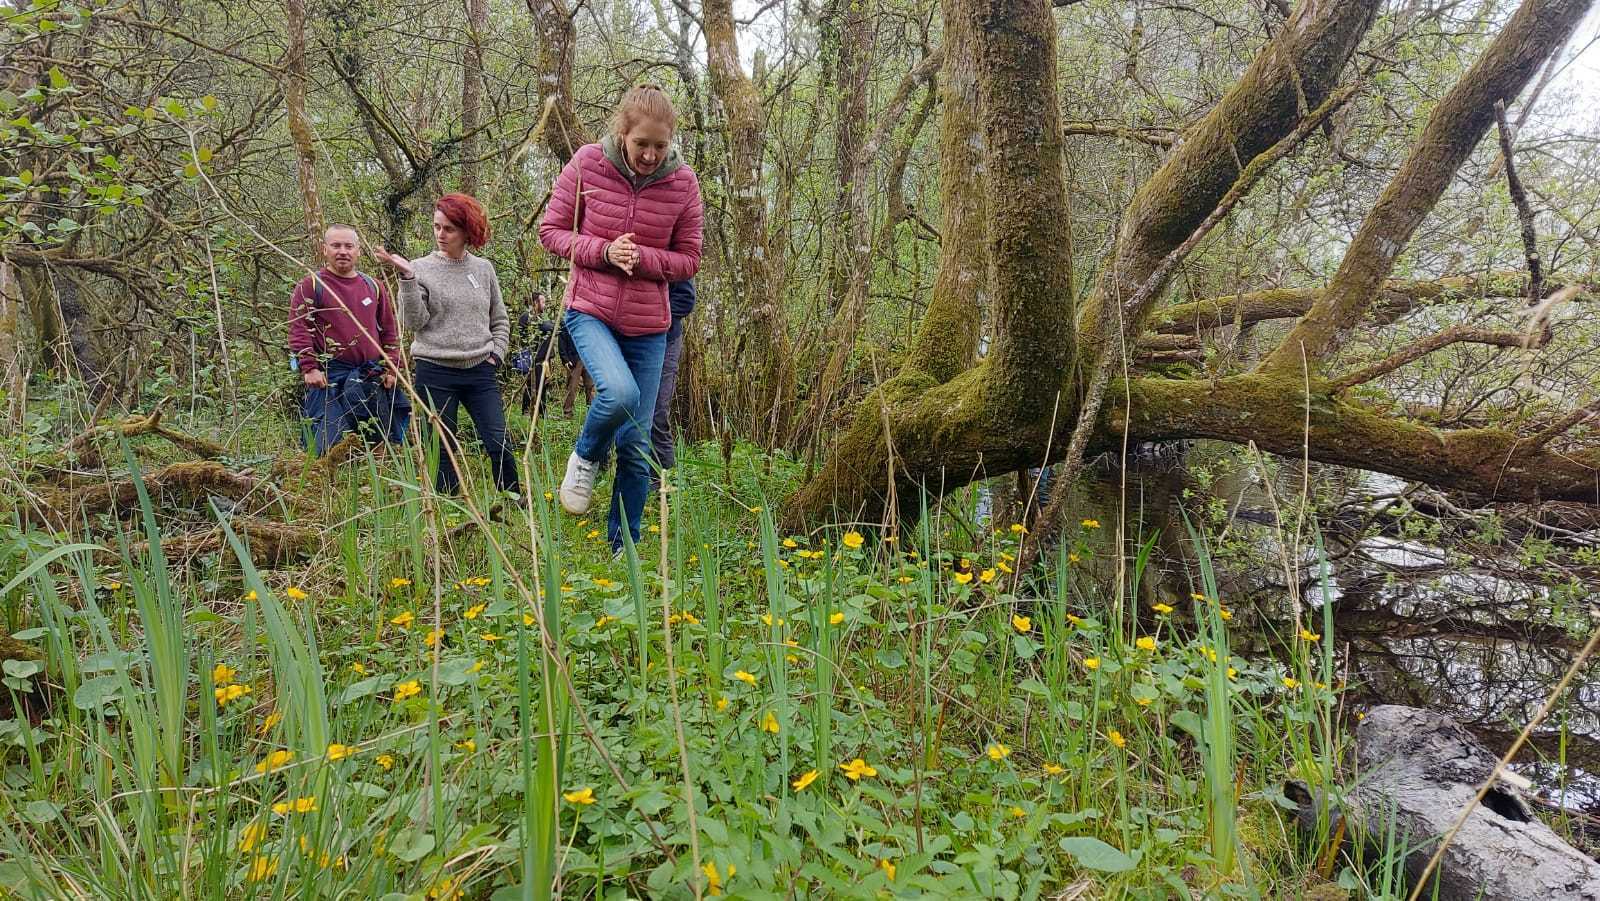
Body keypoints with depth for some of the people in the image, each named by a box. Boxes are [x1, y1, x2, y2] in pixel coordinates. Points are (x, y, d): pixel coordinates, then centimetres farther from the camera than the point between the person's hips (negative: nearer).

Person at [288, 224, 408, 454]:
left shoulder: (374, 287, 13)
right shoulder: (311, 285, 1)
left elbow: (389, 331, 16)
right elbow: (298, 329, -6)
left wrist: (391, 368, 6)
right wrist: (309, 368, -15)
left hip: (372, 376, 4)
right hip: (328, 377, -4)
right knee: (330, 445, -9)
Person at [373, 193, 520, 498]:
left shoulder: (483, 268, 9)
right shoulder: (420, 268, 0)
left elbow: (500, 320, 18)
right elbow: (414, 321, -10)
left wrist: (496, 353, 6)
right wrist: (407, 277, -18)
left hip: (480, 371, 2)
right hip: (435, 372, -2)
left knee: (500, 446, -2)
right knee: (444, 452, 4)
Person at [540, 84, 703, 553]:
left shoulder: (682, 181, -5)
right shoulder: (587, 163, -8)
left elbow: (688, 260, 2)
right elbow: (551, 231, 0)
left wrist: (640, 257, -17)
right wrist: (604, 251, -18)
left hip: (648, 325, 2)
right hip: (590, 312, -2)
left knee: (636, 445, 4)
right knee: (620, 393, -31)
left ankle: (624, 547, 22)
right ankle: (585, 456, 4)